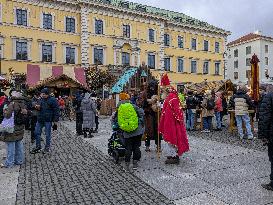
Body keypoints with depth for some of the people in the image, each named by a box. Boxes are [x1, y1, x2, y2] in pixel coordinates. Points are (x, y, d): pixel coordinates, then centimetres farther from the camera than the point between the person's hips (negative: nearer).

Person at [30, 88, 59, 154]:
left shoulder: (53, 100, -9)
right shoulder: (41, 100, 11)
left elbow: (56, 110, -11)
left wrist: (55, 120, -14)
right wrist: (37, 107, 0)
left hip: (48, 120, -7)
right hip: (40, 119, 7)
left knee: (48, 134, 4)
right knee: (37, 132, 9)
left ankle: (47, 147, 19)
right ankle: (38, 147, 23)